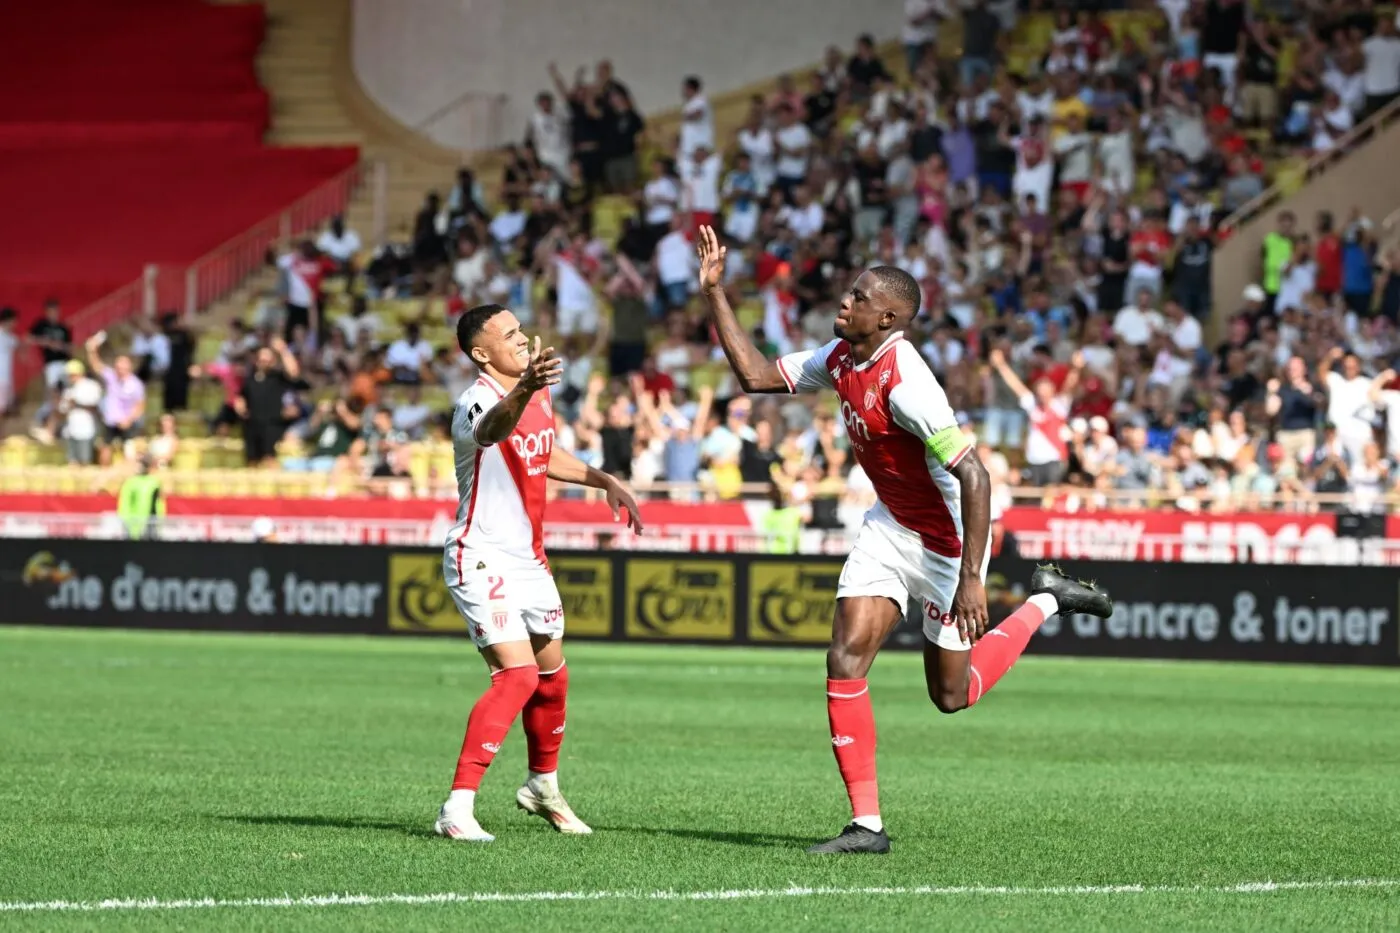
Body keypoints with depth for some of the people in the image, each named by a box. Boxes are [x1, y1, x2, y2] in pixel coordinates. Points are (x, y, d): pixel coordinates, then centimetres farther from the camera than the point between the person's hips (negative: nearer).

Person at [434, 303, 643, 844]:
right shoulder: (477, 402, -22)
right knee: (518, 675, -21)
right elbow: (494, 428, -49)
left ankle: (543, 787, 41)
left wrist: (604, 481, 22)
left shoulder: (539, 394, 7)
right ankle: (457, 808, -21)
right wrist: (523, 390, -68)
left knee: (552, 676, 19)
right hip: (482, 560, -9)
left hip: (529, 559, 9)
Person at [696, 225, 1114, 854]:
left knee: (951, 695, 8)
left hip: (949, 538, -7)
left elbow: (974, 477, -33)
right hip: (891, 525, 7)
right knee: (845, 658, -9)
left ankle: (1044, 602, 30)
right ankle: (866, 823, -6)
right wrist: (714, 292, 1)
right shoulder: (841, 359, -4)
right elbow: (756, 376, 7)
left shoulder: (904, 382, -30)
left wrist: (971, 577, -36)